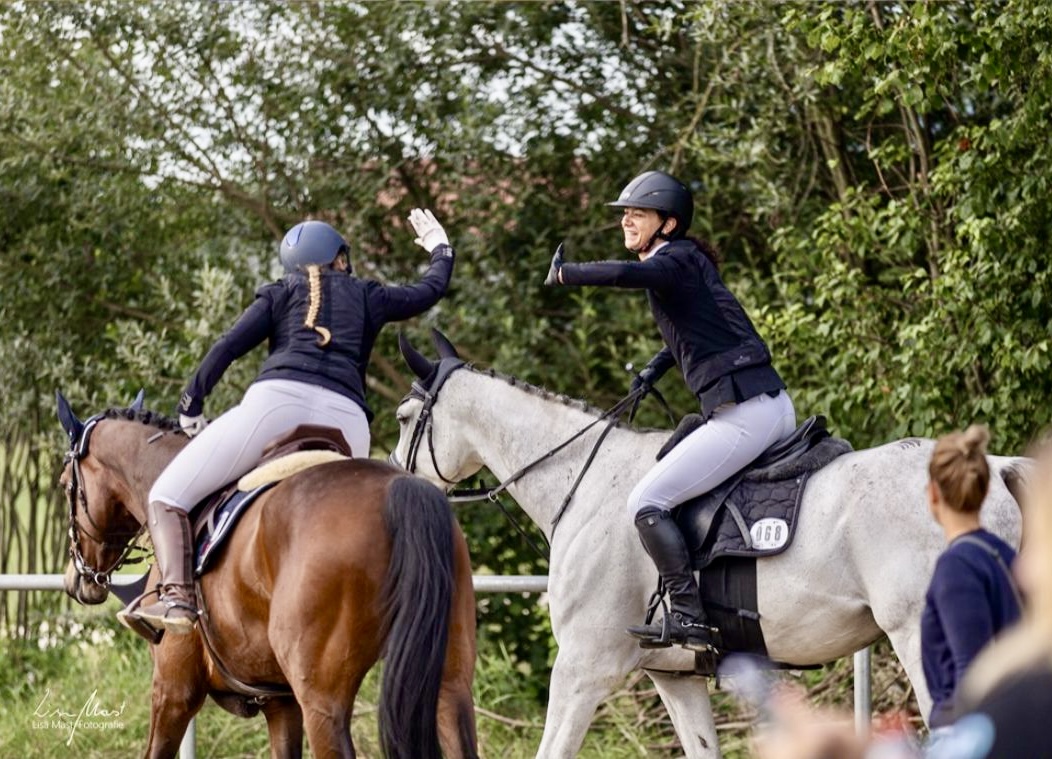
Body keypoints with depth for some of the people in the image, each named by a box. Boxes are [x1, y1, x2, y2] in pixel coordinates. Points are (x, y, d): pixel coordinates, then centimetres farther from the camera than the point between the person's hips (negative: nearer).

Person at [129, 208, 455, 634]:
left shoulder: (280, 294, 24)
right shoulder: (369, 297, 29)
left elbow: (228, 348, 11)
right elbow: (431, 291, 46)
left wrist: (190, 410, 19)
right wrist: (440, 249, 65)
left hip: (277, 399, -3)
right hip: (346, 420, 3)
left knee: (166, 497, 0)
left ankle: (176, 597, -25)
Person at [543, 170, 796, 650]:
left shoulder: (673, 262, -8)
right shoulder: (688, 263, 21)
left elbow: (625, 274, -30)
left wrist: (563, 273, -13)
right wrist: (653, 372, 24)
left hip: (743, 412, -11)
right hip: (775, 407, 11)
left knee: (647, 503, -11)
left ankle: (689, 617, -17)